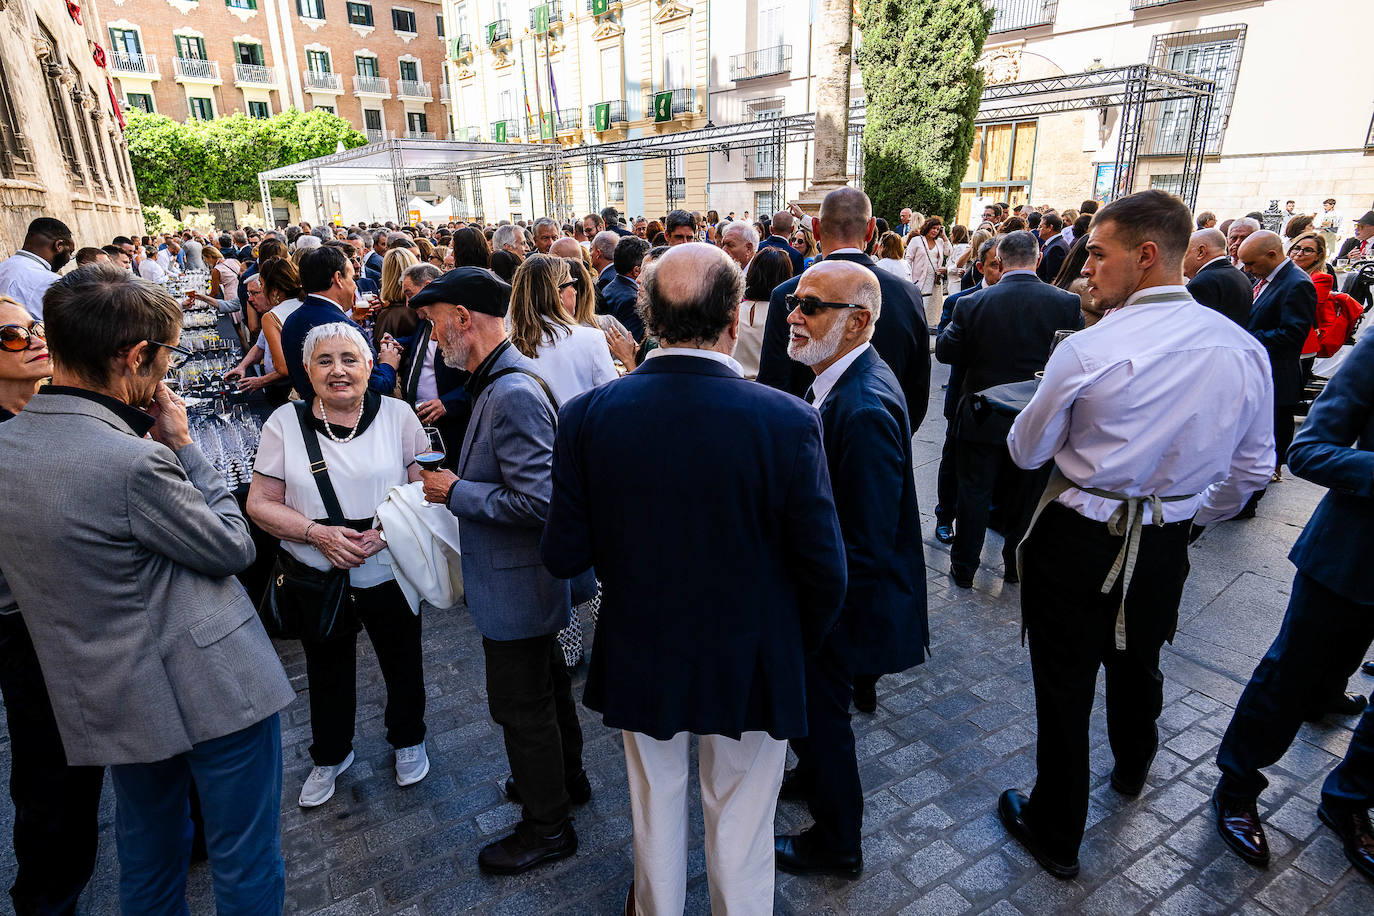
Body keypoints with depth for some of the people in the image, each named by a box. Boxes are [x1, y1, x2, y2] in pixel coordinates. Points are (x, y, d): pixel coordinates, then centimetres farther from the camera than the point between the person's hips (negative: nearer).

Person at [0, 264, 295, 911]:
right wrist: (182, 445, -8)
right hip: (210, 687, -8)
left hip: (109, 704, 8)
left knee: (146, 856, 28)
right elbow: (233, 547, -13)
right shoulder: (135, 462, -26)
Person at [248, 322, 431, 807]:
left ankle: (408, 740, 46)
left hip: (391, 573, -1)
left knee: (403, 665, 18)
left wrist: (389, 530, -20)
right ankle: (330, 756, 47)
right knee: (327, 675, 21)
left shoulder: (396, 414, -6)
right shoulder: (284, 422, -4)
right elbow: (260, 503, -3)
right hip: (317, 582, 1)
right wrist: (319, 533, -19)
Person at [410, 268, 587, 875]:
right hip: (527, 581, 10)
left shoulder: (512, 394, -27)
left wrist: (456, 493, -20)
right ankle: (565, 777, 48)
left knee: (522, 706, 8)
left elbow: (537, 502, -30)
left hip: (515, 586, -10)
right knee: (546, 684, 26)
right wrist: (459, 481, 5)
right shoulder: (504, 378, 6)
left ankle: (547, 828, 30)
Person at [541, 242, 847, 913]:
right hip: (750, 669, -2)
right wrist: (797, 646, 4)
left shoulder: (587, 414, -18)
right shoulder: (788, 420, -23)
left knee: (655, 808, 29)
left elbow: (564, 556, -11)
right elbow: (824, 572, -16)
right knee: (740, 829, 22)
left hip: (639, 658, 3)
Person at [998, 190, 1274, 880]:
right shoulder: (1246, 351, -5)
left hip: (1076, 539, -5)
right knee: (1138, 664, 30)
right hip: (1166, 547, 6)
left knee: (1064, 685, 11)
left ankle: (1055, 835, 30)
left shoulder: (1087, 351, -21)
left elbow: (1026, 452, -8)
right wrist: (1189, 518, 21)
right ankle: (1132, 767, 59)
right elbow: (1249, 471, 5)